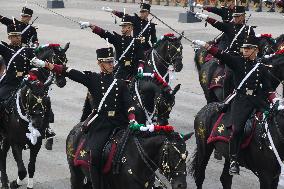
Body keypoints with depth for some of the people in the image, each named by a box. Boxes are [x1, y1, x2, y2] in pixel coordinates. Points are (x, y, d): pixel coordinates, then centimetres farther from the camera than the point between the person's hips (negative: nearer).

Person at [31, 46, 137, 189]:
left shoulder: (120, 83, 15)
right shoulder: (93, 79, 7)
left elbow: (128, 104, 8)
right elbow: (69, 72, -1)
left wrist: (132, 120, -10)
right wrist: (45, 65, -10)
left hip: (120, 123, 3)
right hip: (100, 123, -3)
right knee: (95, 155, -17)